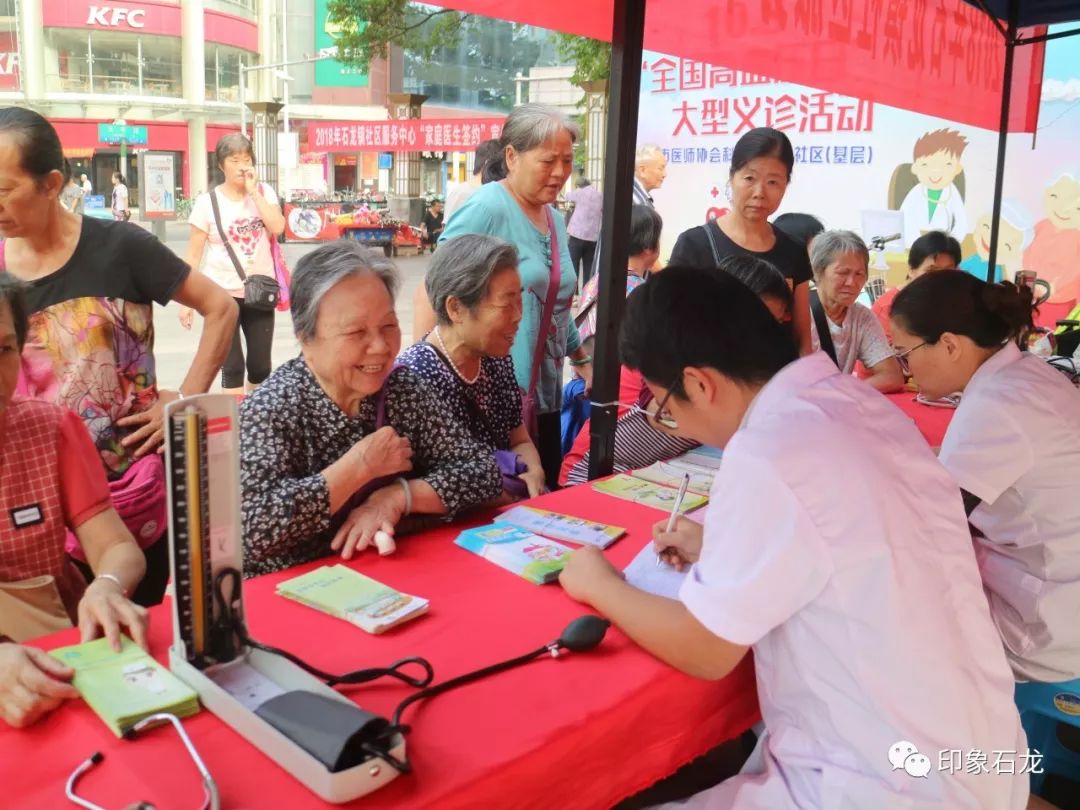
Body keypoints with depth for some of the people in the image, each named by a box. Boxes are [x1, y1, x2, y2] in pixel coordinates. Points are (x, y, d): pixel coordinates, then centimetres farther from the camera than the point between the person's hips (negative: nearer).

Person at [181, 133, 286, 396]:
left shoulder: (264, 192, 4)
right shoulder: (207, 202, -3)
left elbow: (278, 227, -14)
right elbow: (193, 255, -2)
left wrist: (254, 192, -14)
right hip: (222, 294, -2)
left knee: (260, 366, 10)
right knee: (232, 368, -3)